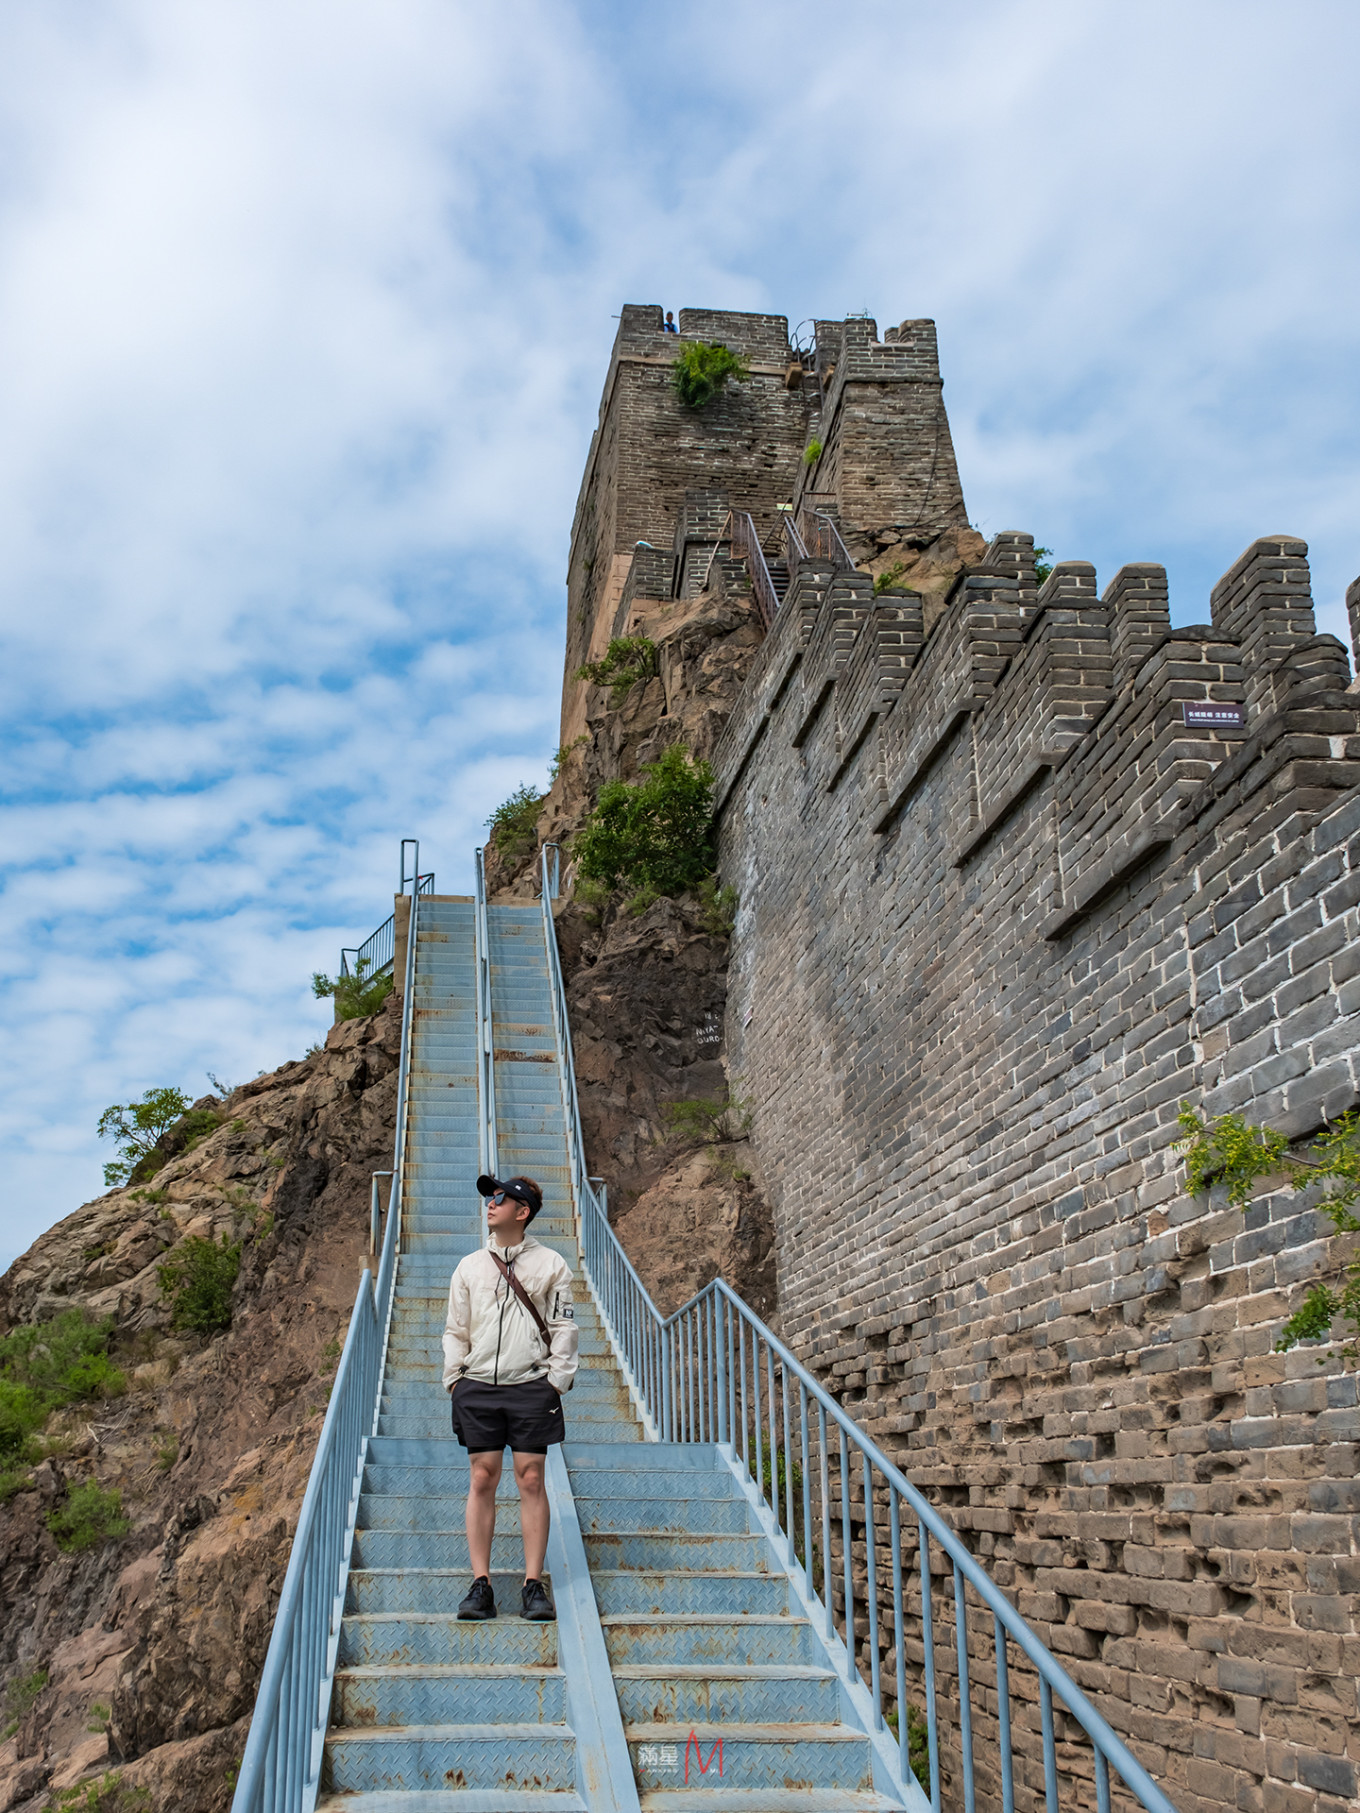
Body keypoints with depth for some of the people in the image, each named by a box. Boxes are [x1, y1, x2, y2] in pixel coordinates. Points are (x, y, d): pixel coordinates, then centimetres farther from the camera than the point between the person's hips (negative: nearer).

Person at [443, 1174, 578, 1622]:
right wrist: (453, 1378, 4)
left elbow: (563, 1326, 5)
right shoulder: (469, 1266, 13)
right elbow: (455, 1329, 15)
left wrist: (557, 1379, -3)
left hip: (532, 1387, -2)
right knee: (482, 1480, 0)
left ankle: (534, 1586, 2)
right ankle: (481, 1585, 5)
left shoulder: (551, 1264, 6)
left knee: (531, 1480, -3)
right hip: (478, 1387, 2)